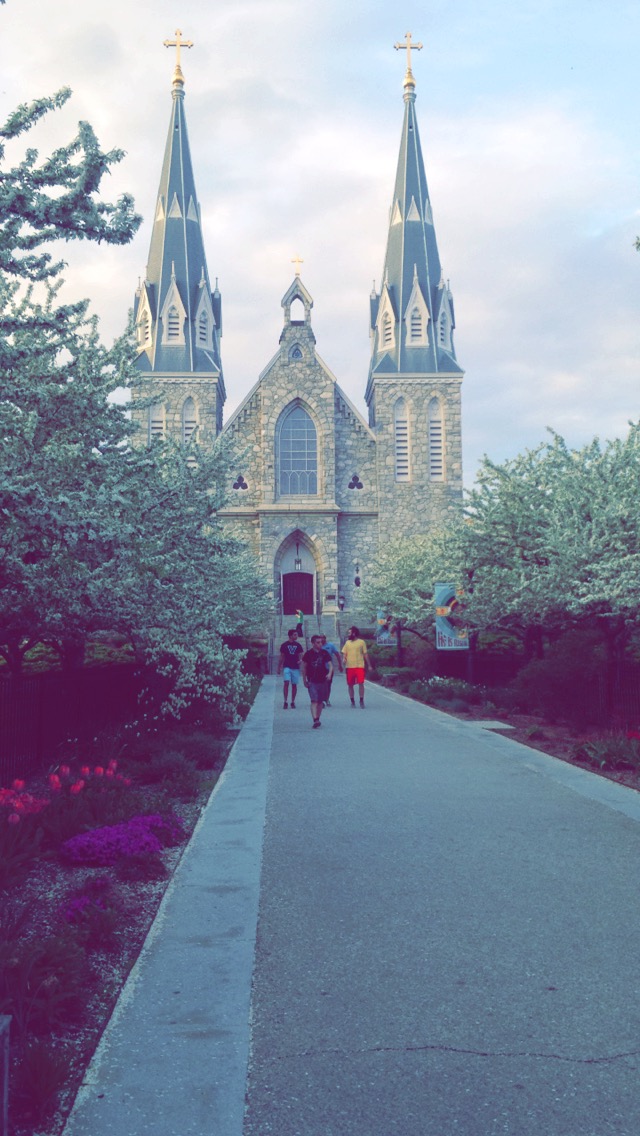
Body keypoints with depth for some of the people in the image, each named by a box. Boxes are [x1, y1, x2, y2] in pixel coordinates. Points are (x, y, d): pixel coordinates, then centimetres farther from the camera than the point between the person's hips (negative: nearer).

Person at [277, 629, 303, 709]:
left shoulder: (298, 645, 7)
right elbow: (281, 657, 7)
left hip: (295, 667, 2)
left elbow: (300, 656, 11)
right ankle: (286, 701, -13)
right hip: (287, 667, -2)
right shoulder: (284, 645, 2)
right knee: (286, 683, -16)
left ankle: (293, 702, 14)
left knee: (294, 685, 4)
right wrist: (279, 668, 6)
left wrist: (300, 661, -12)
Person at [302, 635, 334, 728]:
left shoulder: (325, 653, 3)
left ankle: (317, 719, 22)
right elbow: (304, 667, 6)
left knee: (321, 701, 9)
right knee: (314, 700, -14)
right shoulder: (308, 654, -1)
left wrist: (329, 673, -20)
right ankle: (315, 720, -23)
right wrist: (305, 680, 4)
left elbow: (330, 665, 0)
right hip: (312, 681, -3)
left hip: (323, 680, 3)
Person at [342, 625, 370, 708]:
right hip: (349, 666, 3)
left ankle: (361, 701, -2)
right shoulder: (347, 642, 12)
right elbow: (344, 654, 13)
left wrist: (368, 665, 4)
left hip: (360, 666, -3)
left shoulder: (361, 642, 3)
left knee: (361, 683, -10)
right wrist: (344, 660, -8)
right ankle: (352, 701, 18)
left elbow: (365, 654, 5)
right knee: (350, 685, 6)